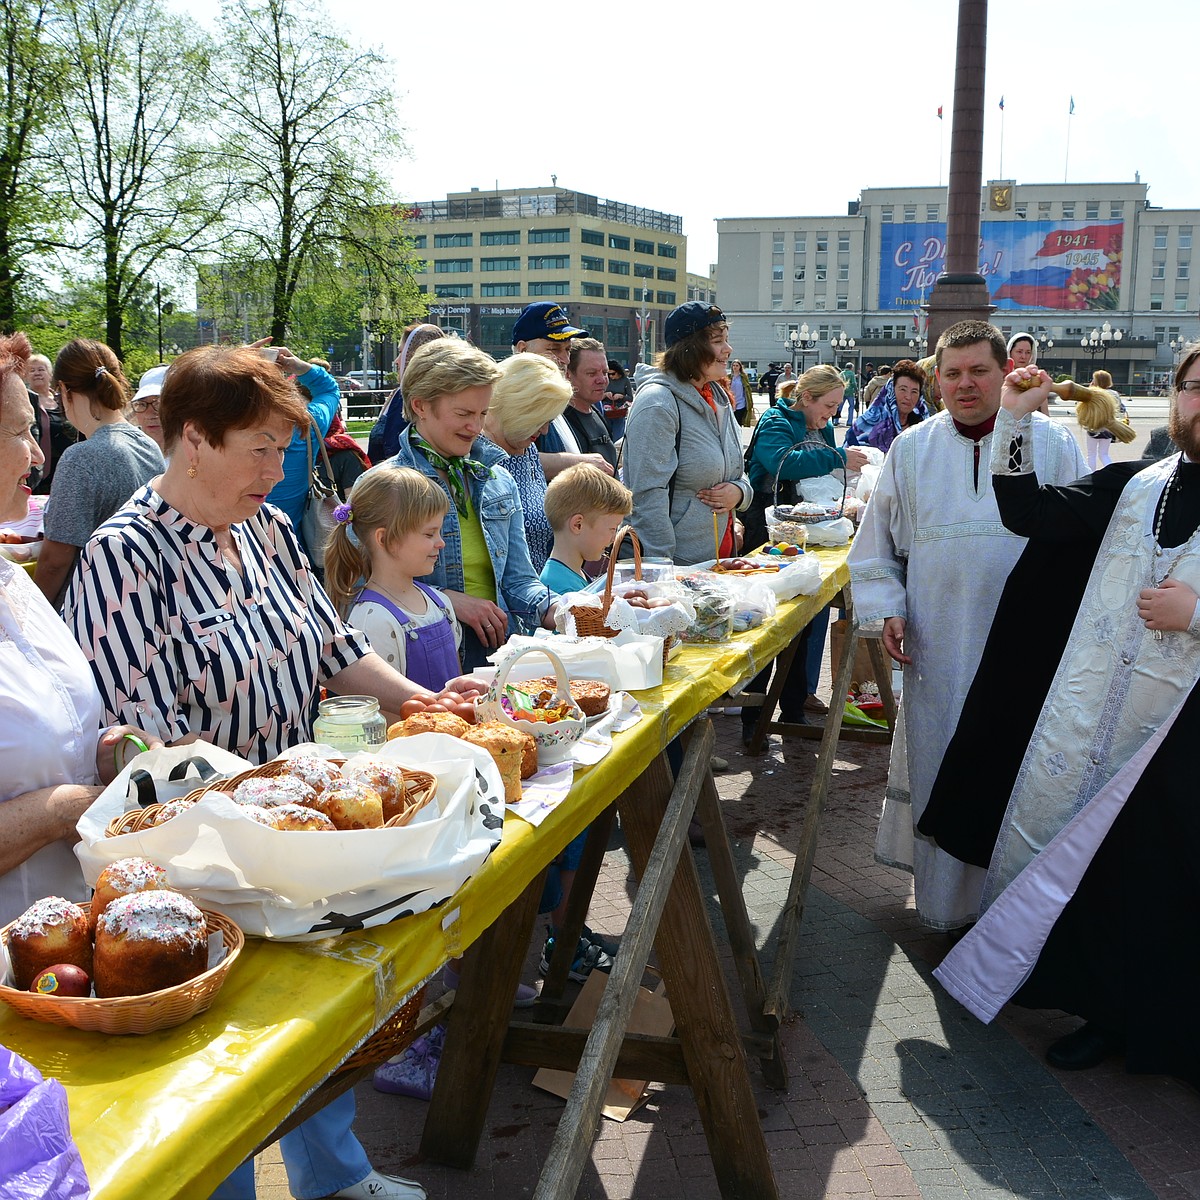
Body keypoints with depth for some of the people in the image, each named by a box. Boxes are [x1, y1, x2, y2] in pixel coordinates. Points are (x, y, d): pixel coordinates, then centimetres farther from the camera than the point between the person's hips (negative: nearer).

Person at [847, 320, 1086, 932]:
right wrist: (886, 608, 0)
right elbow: (877, 539, 12)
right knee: (935, 764, 8)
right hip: (936, 647, 2)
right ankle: (942, 899, 24)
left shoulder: (1052, 443, 2)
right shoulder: (912, 448, 7)